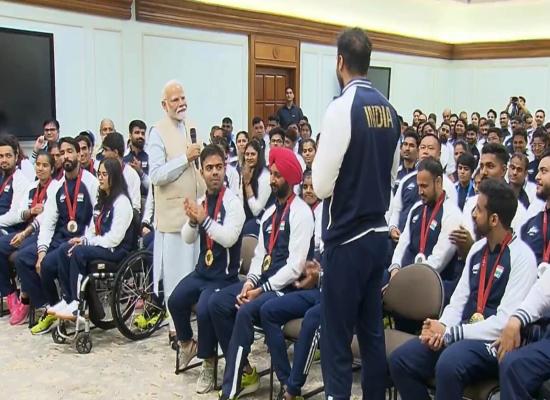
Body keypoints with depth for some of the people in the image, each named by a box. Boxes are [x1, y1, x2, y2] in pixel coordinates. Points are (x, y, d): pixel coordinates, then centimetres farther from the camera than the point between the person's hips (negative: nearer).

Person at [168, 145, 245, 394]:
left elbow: (229, 239, -24)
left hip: (224, 275, -6)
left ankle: (208, 363, -2)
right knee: (175, 301, -8)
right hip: (202, 270, 6)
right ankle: (187, 343, 22)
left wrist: (204, 219, -29)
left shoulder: (232, 202, -13)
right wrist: (192, 221, -15)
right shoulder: (200, 202, 7)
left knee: (204, 310, -25)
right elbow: (187, 239, 5)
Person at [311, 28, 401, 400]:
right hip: (378, 233, 8)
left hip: (346, 238, -7)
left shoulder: (341, 108, -17)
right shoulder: (389, 110, 5)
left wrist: (319, 163, 3)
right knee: (372, 330, 17)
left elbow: (322, 185, -15)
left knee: (337, 336, 2)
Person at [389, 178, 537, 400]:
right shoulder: (477, 249, 13)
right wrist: (441, 327, -7)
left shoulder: (521, 256, -11)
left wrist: (449, 333, -15)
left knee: (448, 363, -36)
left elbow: (505, 322, -17)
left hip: (495, 343, -7)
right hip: (461, 334, 7)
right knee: (400, 359, -11)